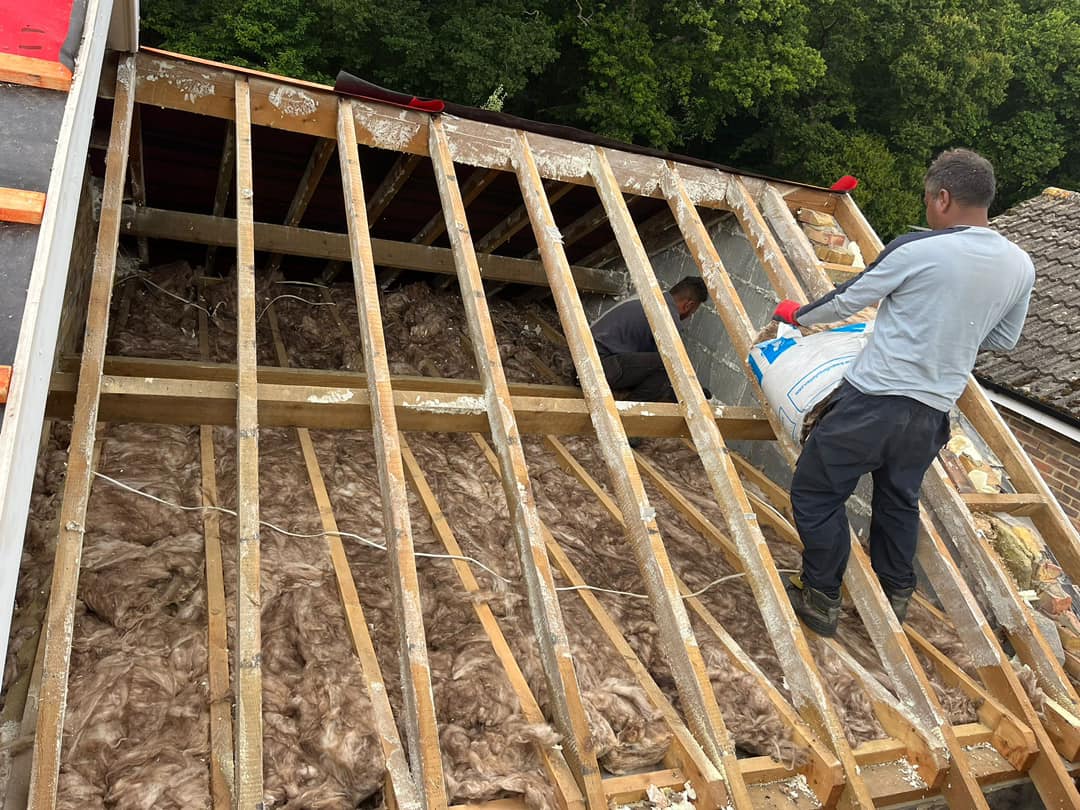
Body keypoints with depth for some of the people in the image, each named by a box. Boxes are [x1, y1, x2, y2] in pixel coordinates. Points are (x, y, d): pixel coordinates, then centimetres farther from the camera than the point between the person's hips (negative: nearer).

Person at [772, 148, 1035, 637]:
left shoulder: (916, 249, -13)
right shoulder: (1020, 266, 5)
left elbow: (846, 303, -2)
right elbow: (1004, 340, 18)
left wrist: (796, 314, 16)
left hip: (873, 401, -6)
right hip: (932, 413, 7)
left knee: (815, 491, 8)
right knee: (900, 502, 24)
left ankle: (821, 599, 17)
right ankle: (894, 597, 38)